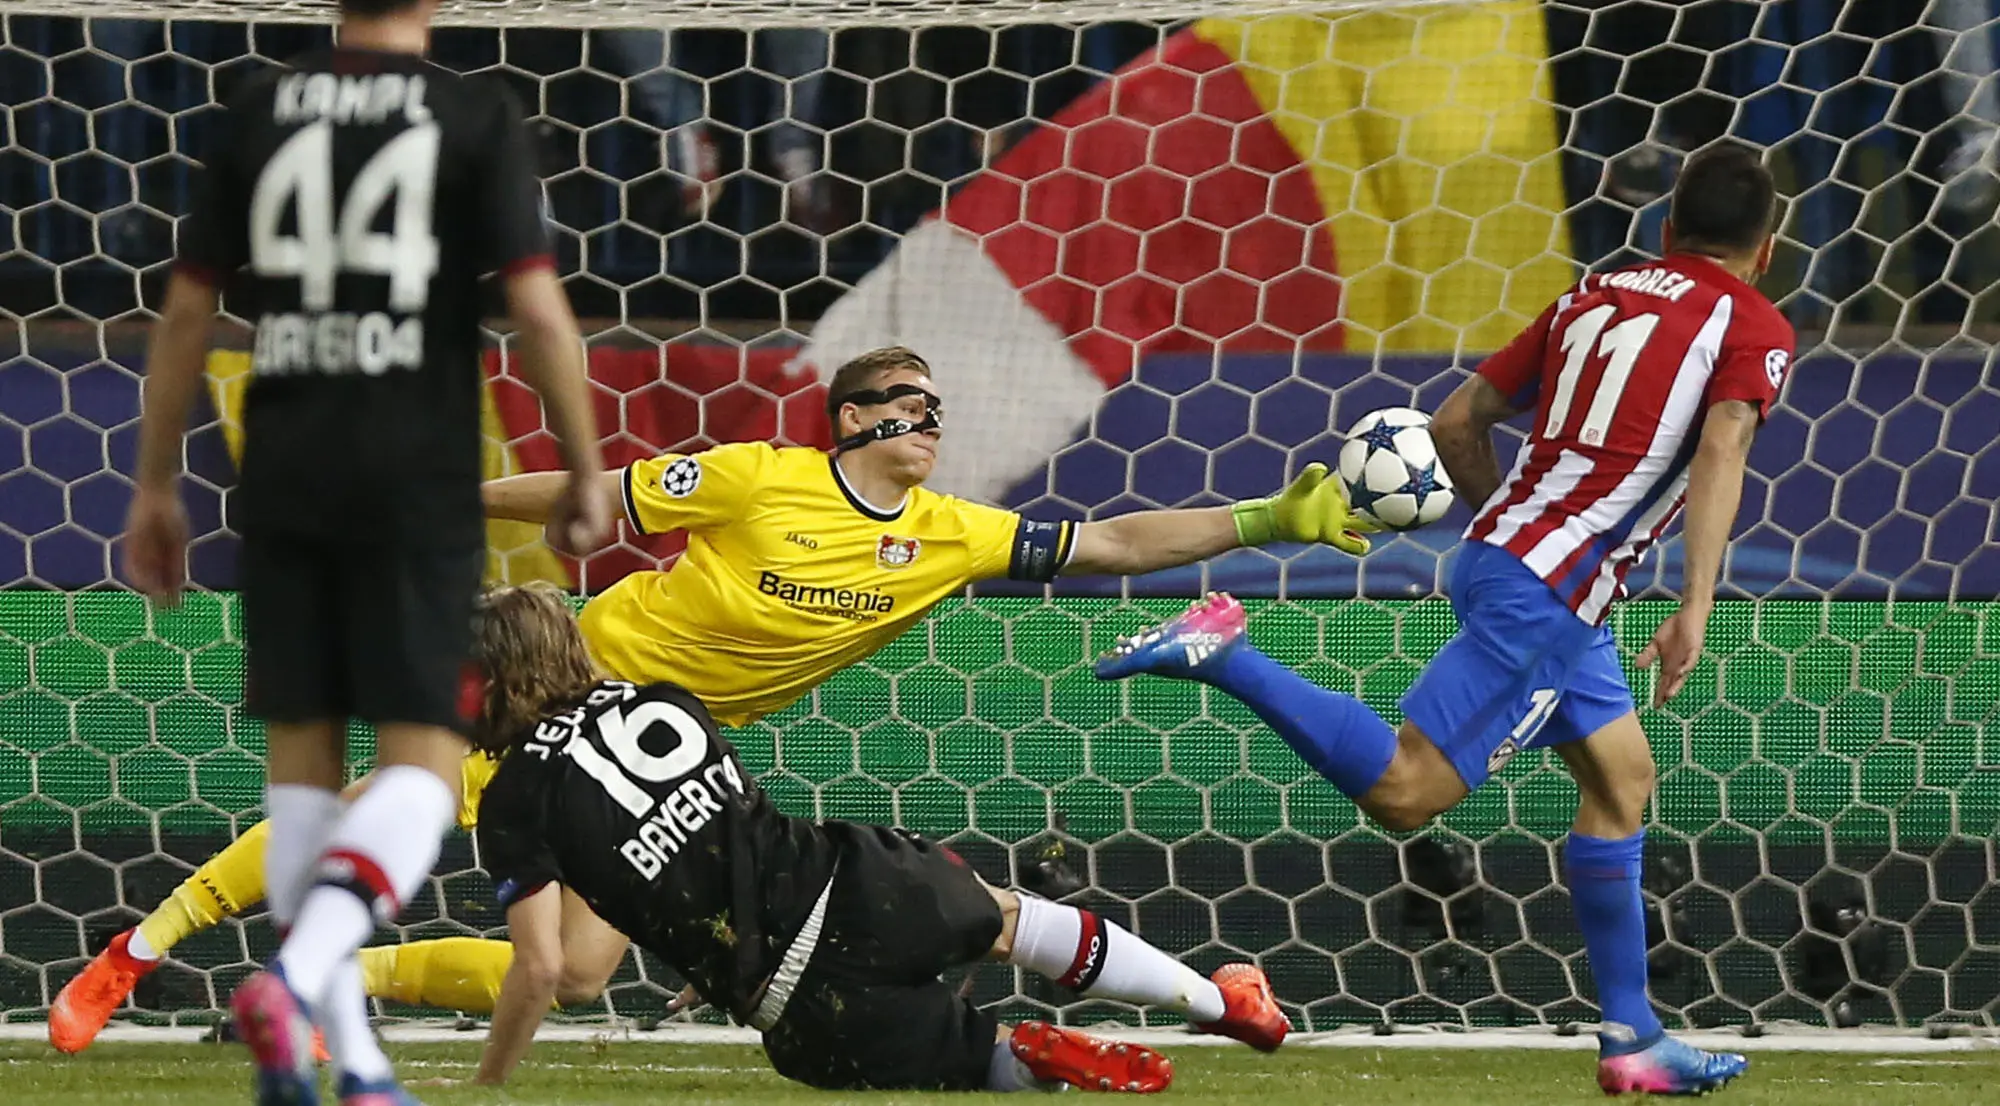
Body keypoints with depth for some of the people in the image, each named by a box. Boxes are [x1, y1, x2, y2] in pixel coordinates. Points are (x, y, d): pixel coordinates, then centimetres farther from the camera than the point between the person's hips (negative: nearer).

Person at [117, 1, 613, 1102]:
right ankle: (291, 984, -25)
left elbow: (185, 314, 6)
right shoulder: (476, 118, -3)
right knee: (422, 765, -1)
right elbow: (539, 313, -9)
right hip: (417, 483, -3)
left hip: (282, 479, 3)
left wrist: (154, 490, 14)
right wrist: (586, 473, 3)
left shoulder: (258, 113, 6)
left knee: (304, 763, 11)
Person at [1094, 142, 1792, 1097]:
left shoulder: (1594, 296, 18)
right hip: (1546, 595, -8)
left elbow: (1457, 422, 19)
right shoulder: (1755, 329, 0)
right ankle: (1219, 653, -18)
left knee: (1621, 779, 16)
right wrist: (1695, 609, -26)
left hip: (1500, 550, 8)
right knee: (1401, 792, -13)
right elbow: (1721, 448, -19)